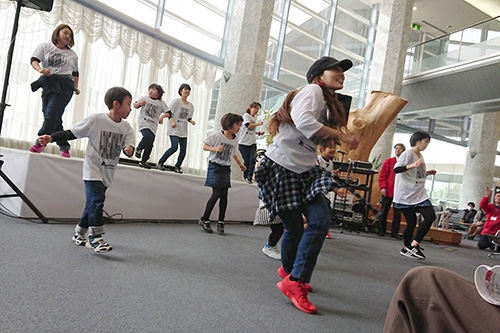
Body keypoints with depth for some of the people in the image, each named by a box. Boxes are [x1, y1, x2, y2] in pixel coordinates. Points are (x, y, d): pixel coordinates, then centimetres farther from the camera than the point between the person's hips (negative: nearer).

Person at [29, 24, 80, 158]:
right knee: (54, 118, -2)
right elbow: (34, 60, 4)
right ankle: (64, 146, 4)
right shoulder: (45, 46, 16)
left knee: (51, 114, -18)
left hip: (64, 85, -1)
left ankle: (40, 142, -16)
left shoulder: (72, 54, 22)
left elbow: (75, 73, 27)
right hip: (48, 83, 1)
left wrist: (76, 87, 14)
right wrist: (40, 69, -17)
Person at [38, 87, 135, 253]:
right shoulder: (95, 120, -12)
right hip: (93, 170, -5)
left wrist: (129, 149, -31)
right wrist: (51, 138, -17)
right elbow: (71, 133, -7)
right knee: (96, 199, -16)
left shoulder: (126, 128, 0)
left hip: (108, 173, 5)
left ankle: (79, 232, 31)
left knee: (93, 202, 14)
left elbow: (129, 145, -7)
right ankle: (95, 236, -8)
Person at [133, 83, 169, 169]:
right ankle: (139, 149, -5)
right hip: (143, 122, -3)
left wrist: (162, 116, -15)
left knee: (150, 145, 3)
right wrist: (139, 103, -13)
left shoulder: (161, 103, 7)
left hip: (153, 125, 3)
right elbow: (135, 105, 9)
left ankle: (143, 161, 17)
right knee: (148, 136, -31)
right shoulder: (145, 98, 6)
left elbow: (168, 113, 4)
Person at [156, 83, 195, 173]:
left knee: (183, 150, -1)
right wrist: (172, 121, -23)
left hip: (183, 131, 6)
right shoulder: (176, 101, -3)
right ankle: (160, 163, -3)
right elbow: (169, 113, -7)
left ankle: (177, 167, 13)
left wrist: (191, 121, -2)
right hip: (174, 129, -6)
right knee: (174, 147, -18)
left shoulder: (190, 106, 14)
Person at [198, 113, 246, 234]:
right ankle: (204, 219, 5)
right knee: (217, 193, -10)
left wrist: (240, 164, 21)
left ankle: (221, 222, 11)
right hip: (215, 166, -5)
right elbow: (205, 146, -4)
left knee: (224, 195, 0)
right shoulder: (217, 135, -8)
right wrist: (216, 149, -20)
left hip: (226, 168, 5)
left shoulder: (235, 140, 8)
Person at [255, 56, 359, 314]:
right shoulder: (313, 90, -8)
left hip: (305, 170, 8)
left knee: (321, 221, -3)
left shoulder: (327, 103, 21)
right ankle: (290, 273, 19)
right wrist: (340, 135, -22)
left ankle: (292, 275, 13)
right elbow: (303, 120, -28)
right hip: (282, 167, -8)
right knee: (294, 227, -1)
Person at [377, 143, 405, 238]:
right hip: (388, 191, 0)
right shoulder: (389, 161, 7)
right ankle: (381, 231, 13)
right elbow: (382, 175, 4)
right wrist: (382, 187, -7)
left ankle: (395, 232, 13)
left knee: (398, 213, 3)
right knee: (384, 211, 4)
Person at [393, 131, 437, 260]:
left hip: (420, 194, 8)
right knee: (412, 222, -8)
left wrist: (427, 173, 13)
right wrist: (413, 165, -33)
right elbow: (396, 169, -23)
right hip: (406, 195, -8)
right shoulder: (408, 154, -8)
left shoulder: (420, 156, 18)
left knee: (431, 216, -1)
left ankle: (414, 245, 5)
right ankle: (406, 247, 8)